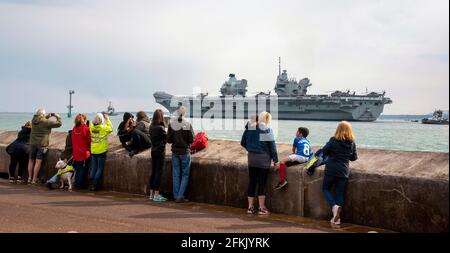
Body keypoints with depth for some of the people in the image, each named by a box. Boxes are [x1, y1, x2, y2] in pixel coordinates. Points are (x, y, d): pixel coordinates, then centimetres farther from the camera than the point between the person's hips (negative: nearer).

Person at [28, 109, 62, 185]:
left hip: (33, 143, 6)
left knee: (31, 161, 14)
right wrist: (58, 117, 11)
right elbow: (59, 123, -6)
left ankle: (29, 178, 18)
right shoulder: (46, 122, -12)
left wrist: (48, 116, 19)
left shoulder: (34, 120, 4)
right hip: (42, 144, -6)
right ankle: (34, 180, -5)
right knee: (38, 162, -5)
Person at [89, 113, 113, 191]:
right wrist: (107, 119, 8)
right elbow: (110, 128, 2)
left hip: (93, 151, 4)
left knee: (93, 167, 14)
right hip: (101, 151, -4)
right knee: (100, 168, 6)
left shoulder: (91, 127, -8)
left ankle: (91, 184, 14)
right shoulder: (103, 128, -16)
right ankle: (95, 185, 4)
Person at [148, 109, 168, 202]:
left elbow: (151, 138, 10)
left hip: (153, 151, 7)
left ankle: (151, 194, 16)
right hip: (160, 151, -7)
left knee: (153, 172, 12)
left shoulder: (151, 127, 5)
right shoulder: (160, 128, -17)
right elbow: (167, 138, -7)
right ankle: (156, 195, -1)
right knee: (159, 172, -3)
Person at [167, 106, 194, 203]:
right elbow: (191, 140, -10)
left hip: (175, 151, 3)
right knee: (185, 175, 6)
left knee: (176, 175, 11)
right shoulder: (187, 124, -13)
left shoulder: (171, 124, -6)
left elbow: (168, 140, -2)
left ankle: (176, 196, 15)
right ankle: (180, 196, 0)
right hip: (185, 151, -3)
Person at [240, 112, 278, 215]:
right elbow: (272, 146, -8)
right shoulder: (267, 130, -9)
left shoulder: (250, 128, 4)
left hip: (251, 157, 4)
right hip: (263, 158, -4)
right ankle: (262, 207, 6)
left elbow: (243, 142, 9)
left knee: (251, 182, 9)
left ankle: (250, 207, 14)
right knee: (262, 183, 1)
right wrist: (275, 160, -1)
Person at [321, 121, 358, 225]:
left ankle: (334, 206, -9)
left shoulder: (333, 140, -12)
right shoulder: (352, 143, -1)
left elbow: (324, 151, -6)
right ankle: (337, 217, 9)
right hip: (344, 171, 3)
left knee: (326, 188, 16)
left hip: (331, 170, -3)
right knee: (340, 193, 9)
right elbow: (354, 157, 9)